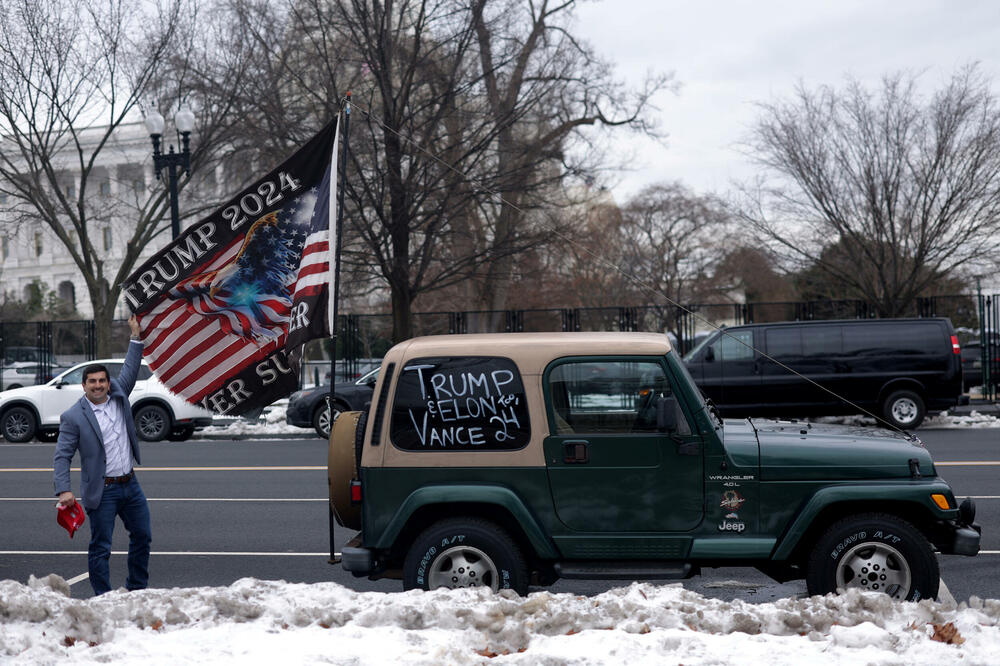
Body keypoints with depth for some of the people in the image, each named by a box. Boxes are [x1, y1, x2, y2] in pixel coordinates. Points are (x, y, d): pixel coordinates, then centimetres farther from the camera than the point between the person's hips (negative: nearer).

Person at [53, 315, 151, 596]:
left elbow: (130, 370, 14)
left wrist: (136, 336, 7)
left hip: (130, 484, 6)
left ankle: (137, 589, 29)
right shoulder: (73, 417, -10)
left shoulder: (118, 396, 4)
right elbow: (62, 456, -12)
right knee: (100, 548, 0)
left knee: (142, 536, 14)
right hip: (102, 491, -6)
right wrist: (64, 490, -22)